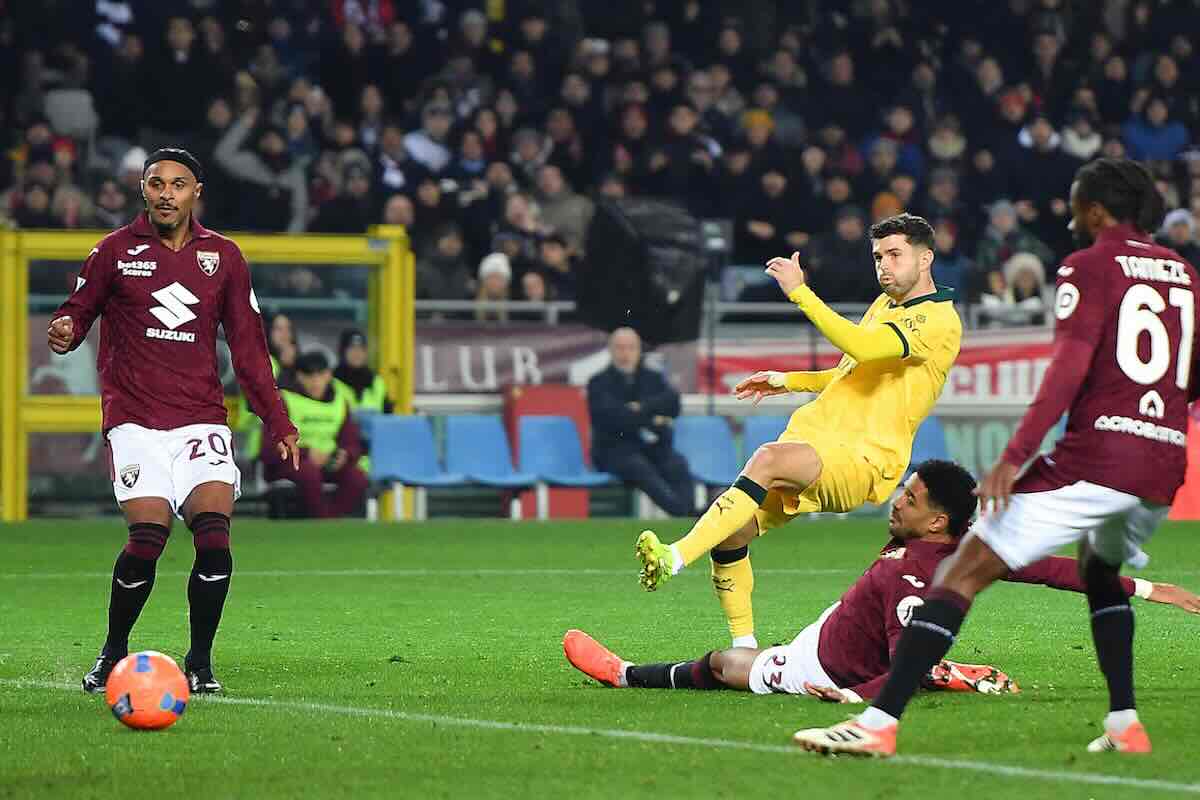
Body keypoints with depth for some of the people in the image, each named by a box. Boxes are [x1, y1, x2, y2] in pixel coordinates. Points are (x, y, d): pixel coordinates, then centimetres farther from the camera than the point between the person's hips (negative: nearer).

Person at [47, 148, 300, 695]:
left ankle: (199, 664, -1)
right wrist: (64, 331, -15)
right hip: (134, 420, -2)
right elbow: (79, 312, 10)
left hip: (202, 420, 2)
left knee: (213, 532, -17)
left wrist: (278, 423, 9)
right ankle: (113, 655, 4)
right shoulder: (115, 251, 5)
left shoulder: (222, 257, 11)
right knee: (148, 536, -18)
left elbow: (248, 348, 14)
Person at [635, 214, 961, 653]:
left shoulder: (940, 321, -8)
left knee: (768, 458, -36)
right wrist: (786, 381, 27)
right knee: (732, 533, -9)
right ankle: (744, 646, 3)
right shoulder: (884, 305, 22)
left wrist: (798, 291, -22)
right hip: (813, 434, 9)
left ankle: (674, 558, -46)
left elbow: (862, 347, -25)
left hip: (863, 460, -9)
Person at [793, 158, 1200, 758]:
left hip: (1094, 459, -7)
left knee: (965, 572, -6)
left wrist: (1013, 458, -17)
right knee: (1100, 569, 36)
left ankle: (879, 722, -16)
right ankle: (1124, 725, 24)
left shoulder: (1090, 266, -1)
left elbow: (1069, 370, -13)